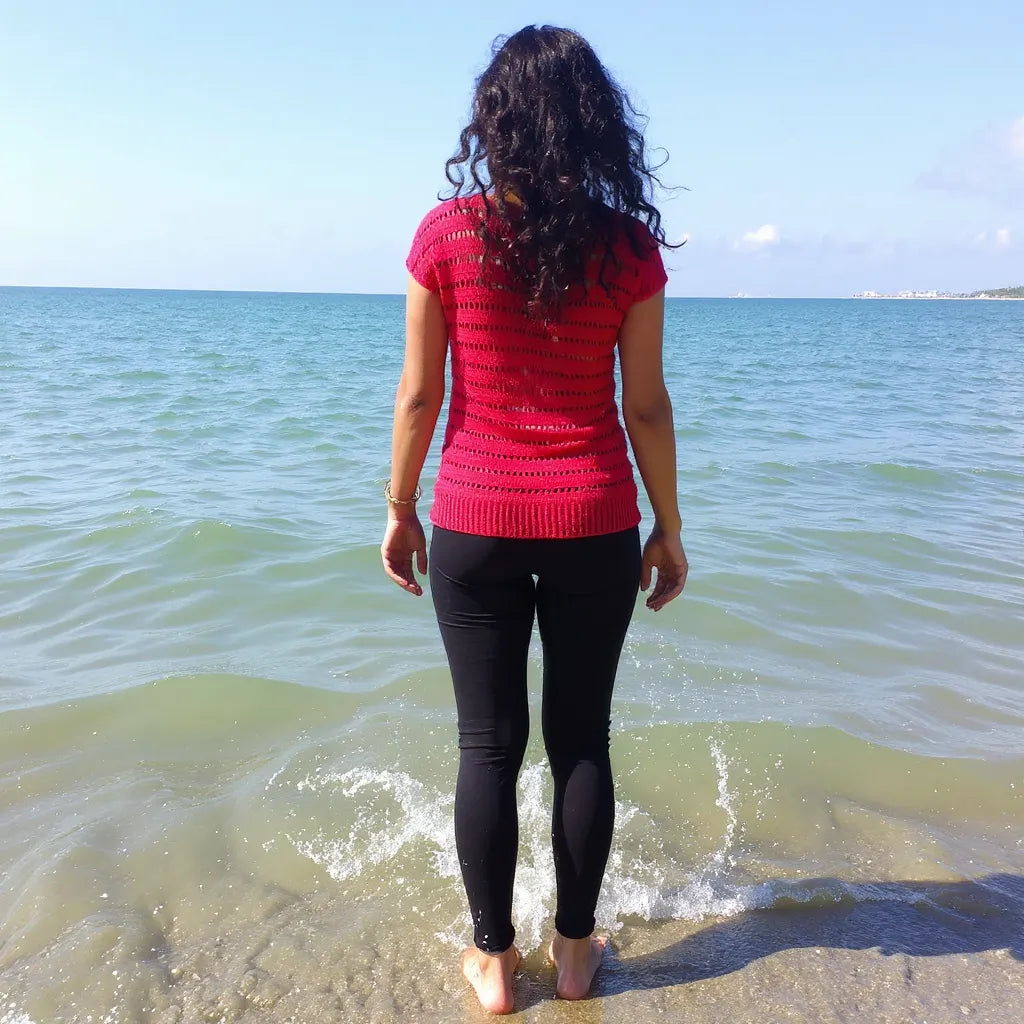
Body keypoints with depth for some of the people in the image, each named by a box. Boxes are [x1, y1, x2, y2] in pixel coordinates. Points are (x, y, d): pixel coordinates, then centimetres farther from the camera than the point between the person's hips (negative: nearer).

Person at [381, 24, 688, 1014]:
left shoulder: (447, 234, -5)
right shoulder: (628, 246, -3)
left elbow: (418, 394, -3)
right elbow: (645, 407, -2)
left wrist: (399, 509, 9)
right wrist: (668, 529, 8)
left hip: (475, 524, 0)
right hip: (594, 525, 1)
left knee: (489, 744, 11)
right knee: (581, 738, 14)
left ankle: (493, 960, 25)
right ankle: (574, 951, 29)